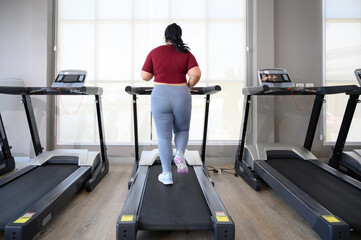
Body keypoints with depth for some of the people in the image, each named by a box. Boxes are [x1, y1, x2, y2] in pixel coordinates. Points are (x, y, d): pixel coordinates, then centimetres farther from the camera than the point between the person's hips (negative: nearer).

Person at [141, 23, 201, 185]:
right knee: (182, 130, 23)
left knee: (164, 137, 7)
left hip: (160, 96, 0)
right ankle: (180, 154, -3)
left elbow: (145, 76, 4)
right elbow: (196, 74, -9)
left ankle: (167, 174, 11)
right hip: (181, 96, 1)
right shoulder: (186, 54, 4)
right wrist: (189, 86, 8)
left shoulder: (154, 53, 4)